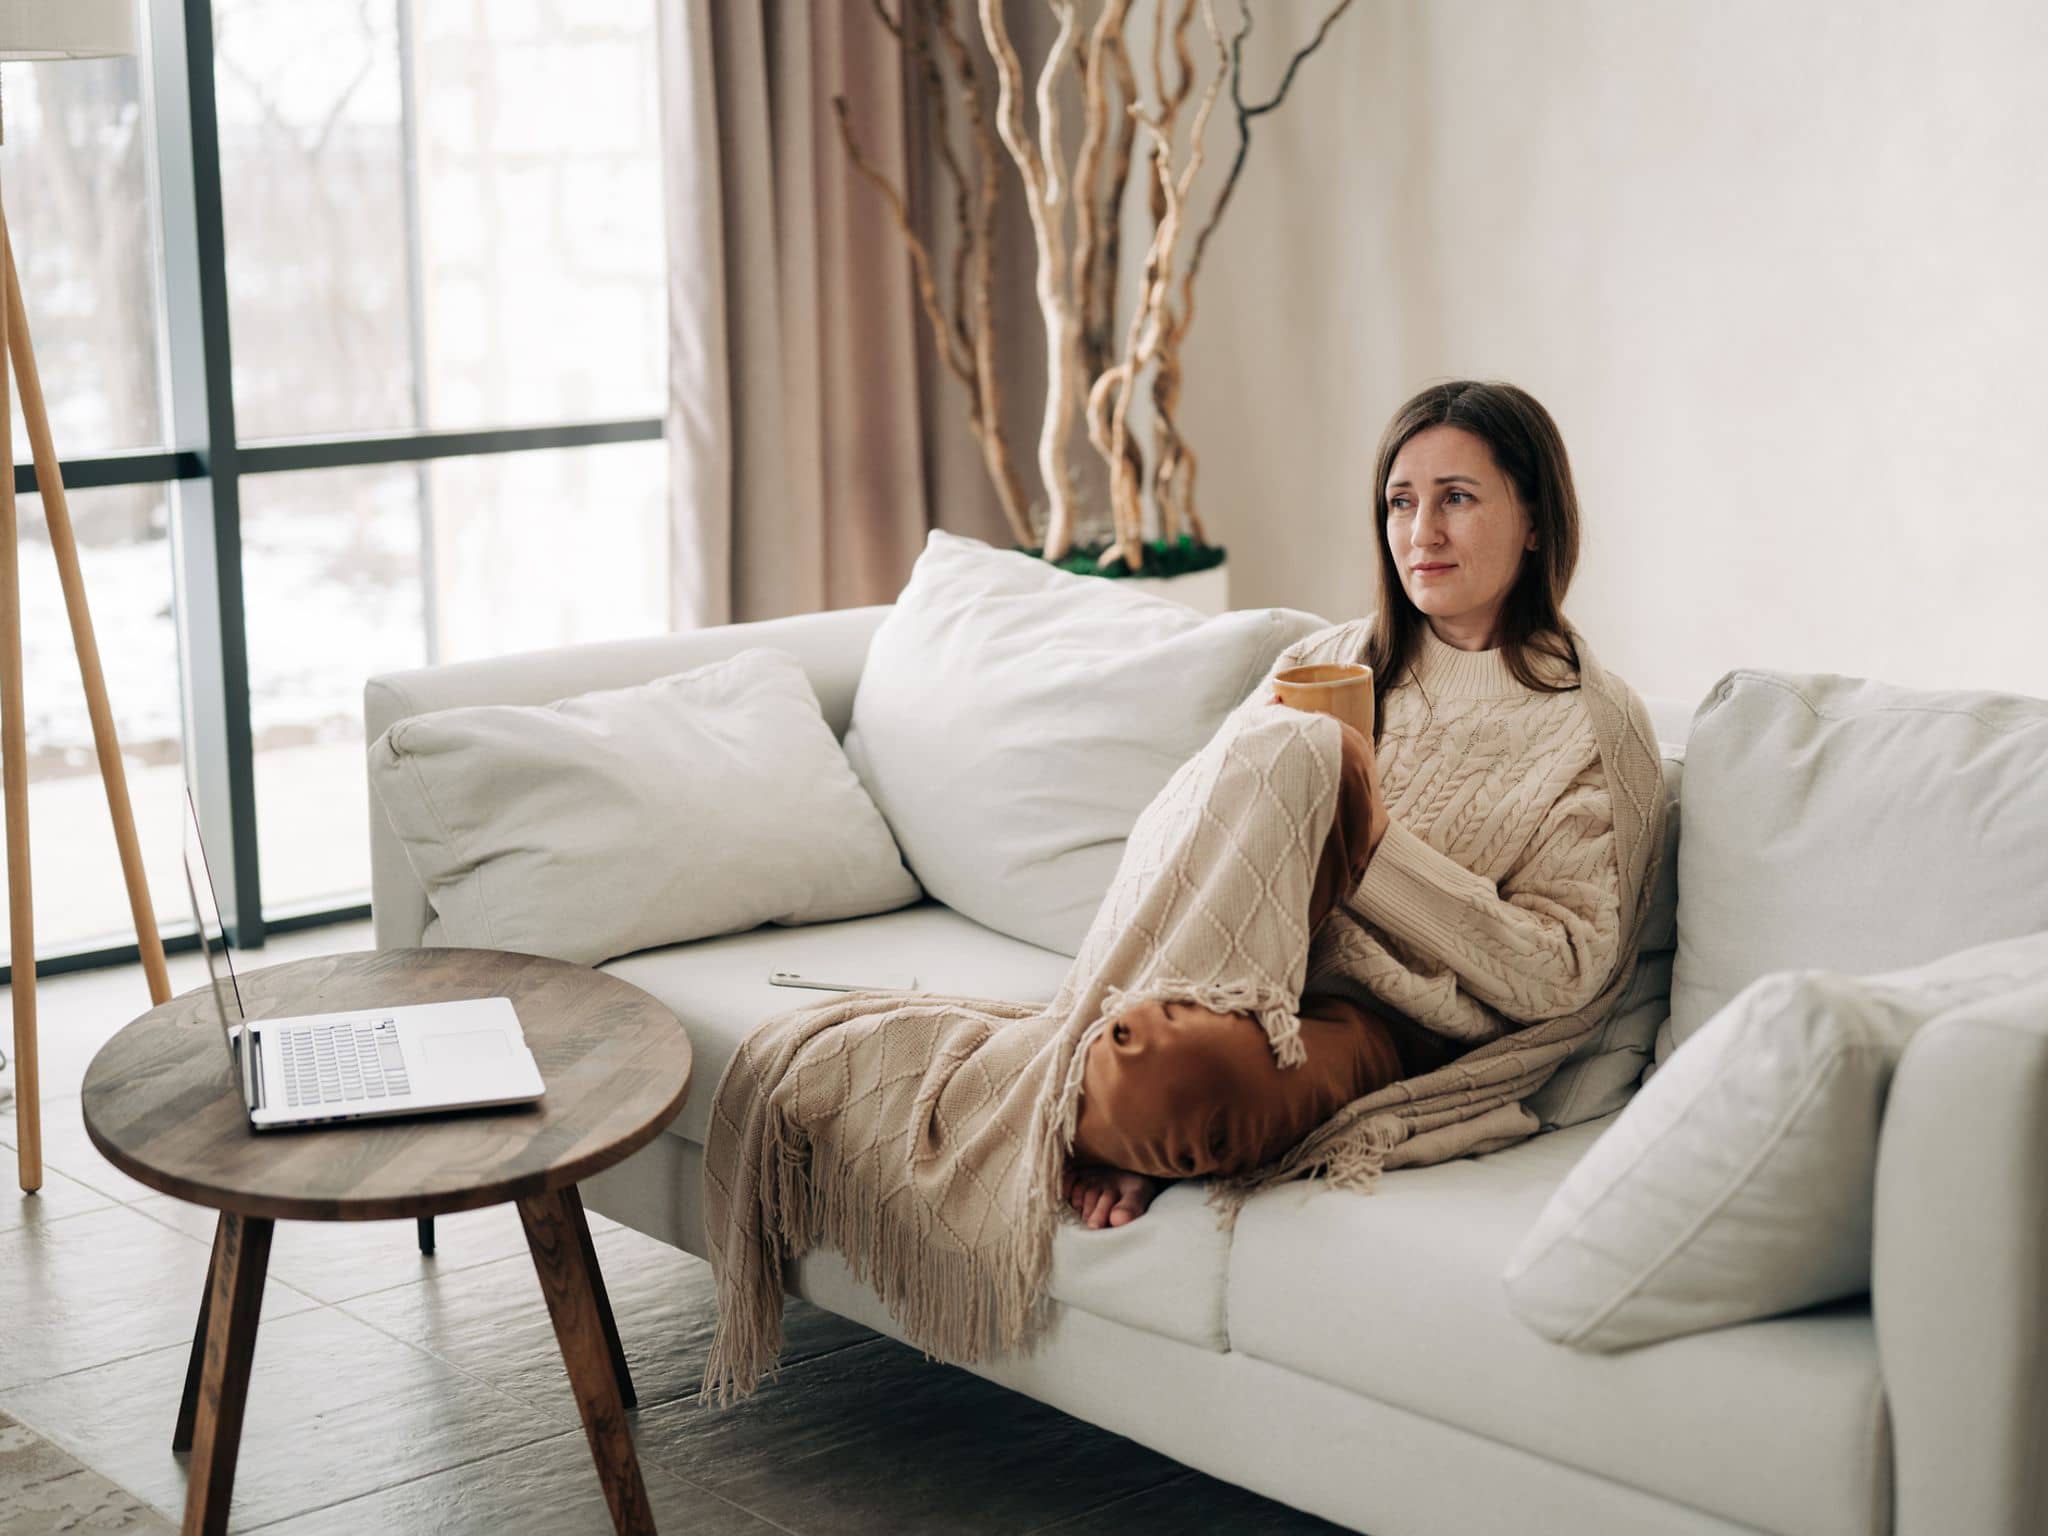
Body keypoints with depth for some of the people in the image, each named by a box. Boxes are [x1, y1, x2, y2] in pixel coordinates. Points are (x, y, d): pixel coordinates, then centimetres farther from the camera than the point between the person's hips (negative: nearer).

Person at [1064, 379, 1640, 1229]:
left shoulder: (1592, 727, 5)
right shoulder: (1322, 664, 16)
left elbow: (1557, 974, -6)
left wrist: (1373, 842, -14)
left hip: (1382, 1031, -3)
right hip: (1246, 981, 4)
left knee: (1166, 1078, -38)